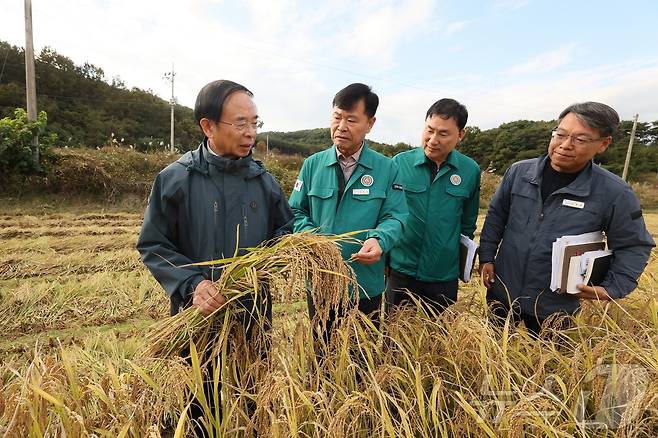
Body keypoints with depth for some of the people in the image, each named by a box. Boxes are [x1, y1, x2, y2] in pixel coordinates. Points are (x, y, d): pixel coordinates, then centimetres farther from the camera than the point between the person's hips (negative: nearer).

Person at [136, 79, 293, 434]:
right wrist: (191, 284, -21)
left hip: (254, 314, 3)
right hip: (198, 316, -2)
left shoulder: (263, 180, 0)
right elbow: (152, 246, -7)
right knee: (199, 408, 20)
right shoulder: (174, 179, -9)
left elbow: (285, 231, 8)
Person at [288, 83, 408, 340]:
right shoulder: (313, 165, 0)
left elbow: (395, 217, -6)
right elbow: (296, 212, 2)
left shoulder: (387, 169, -4)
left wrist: (379, 240, -27)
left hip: (366, 286, -1)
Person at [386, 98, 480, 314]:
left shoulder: (471, 171, -3)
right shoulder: (400, 163, -9)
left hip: (445, 276, 1)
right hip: (401, 272, -1)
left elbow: (467, 224, 9)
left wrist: (462, 264, 13)